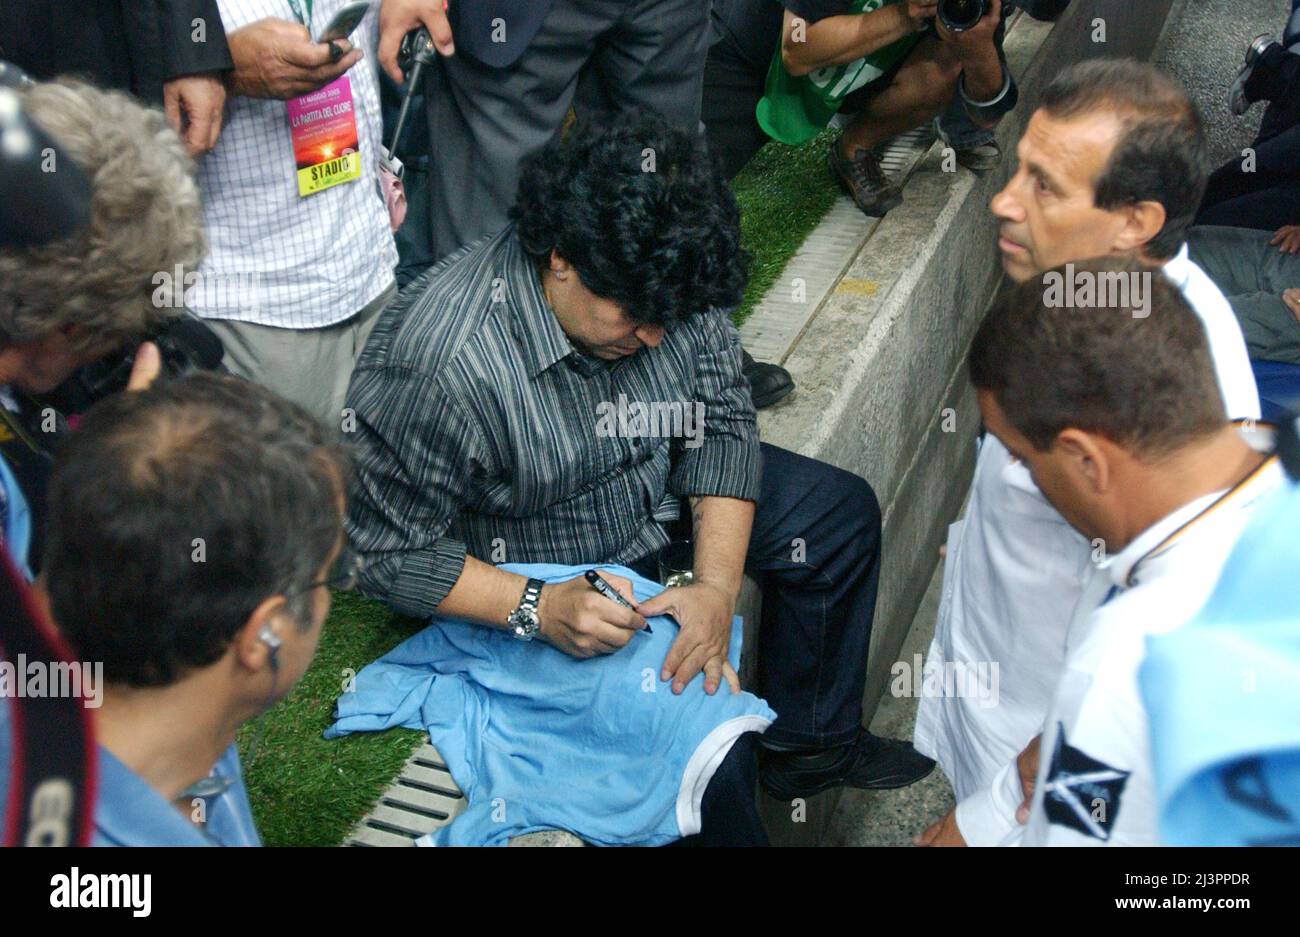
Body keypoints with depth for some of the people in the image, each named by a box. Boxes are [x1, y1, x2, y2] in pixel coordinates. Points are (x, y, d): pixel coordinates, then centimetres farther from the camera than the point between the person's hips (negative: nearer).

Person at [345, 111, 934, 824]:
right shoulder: (436, 367, -35)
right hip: (538, 573, -7)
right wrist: (538, 609, -35)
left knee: (843, 511, 10)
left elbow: (722, 424, -7)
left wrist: (716, 585, -19)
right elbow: (390, 551, -25)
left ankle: (810, 744, 27)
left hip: (661, 497, 7)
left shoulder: (664, 284, -17)